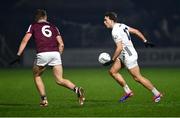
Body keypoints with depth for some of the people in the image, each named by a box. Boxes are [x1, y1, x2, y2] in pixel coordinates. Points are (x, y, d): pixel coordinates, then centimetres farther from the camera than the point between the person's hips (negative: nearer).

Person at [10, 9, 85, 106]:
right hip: (55, 53, 3)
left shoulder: (33, 26, 17)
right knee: (59, 80, 8)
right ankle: (76, 89, -16)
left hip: (42, 54, -3)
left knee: (37, 76, 22)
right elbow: (61, 44, 17)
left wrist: (18, 55, 4)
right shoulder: (53, 27, 24)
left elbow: (25, 41, 5)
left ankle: (44, 99, 12)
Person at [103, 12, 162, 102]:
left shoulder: (115, 32, -21)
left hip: (129, 56, -10)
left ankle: (157, 94, 7)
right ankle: (128, 92, 13)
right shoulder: (121, 26, 8)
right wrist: (145, 41, 17)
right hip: (123, 56, 10)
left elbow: (119, 48, -26)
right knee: (112, 71, 8)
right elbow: (136, 31, 12)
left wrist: (112, 60, -20)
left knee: (137, 77, -2)